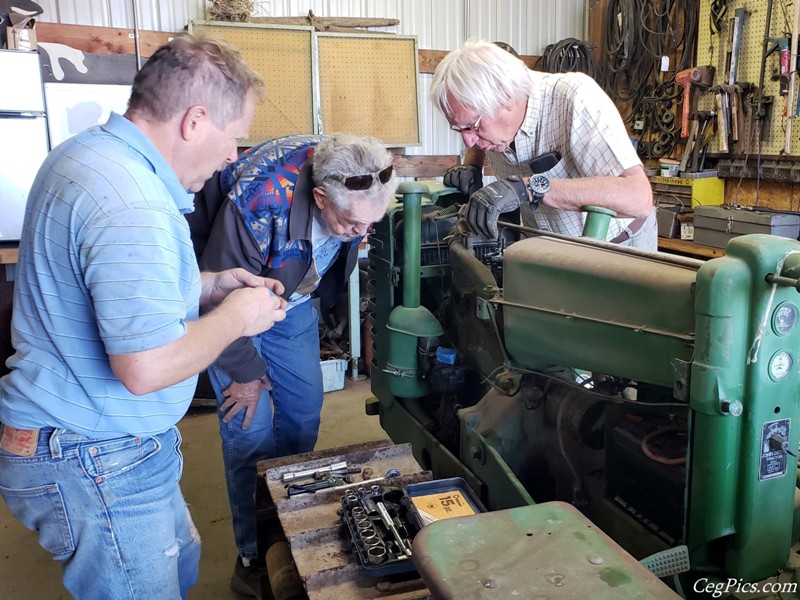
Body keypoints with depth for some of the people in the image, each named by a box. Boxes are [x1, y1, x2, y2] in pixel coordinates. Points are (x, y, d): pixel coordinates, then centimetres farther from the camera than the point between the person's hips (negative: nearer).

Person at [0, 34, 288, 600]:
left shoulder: (83, 152, 5)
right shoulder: (134, 208, -29)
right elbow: (146, 369, -30)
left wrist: (209, 284, 8)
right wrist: (236, 316, -14)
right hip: (94, 463, -10)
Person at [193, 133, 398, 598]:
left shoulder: (357, 186, -22)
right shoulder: (258, 202, -41)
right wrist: (245, 373, -15)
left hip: (293, 298, 6)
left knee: (305, 411, 10)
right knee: (251, 429, -7)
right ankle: (254, 556, 12)